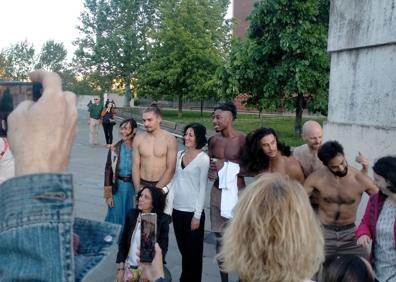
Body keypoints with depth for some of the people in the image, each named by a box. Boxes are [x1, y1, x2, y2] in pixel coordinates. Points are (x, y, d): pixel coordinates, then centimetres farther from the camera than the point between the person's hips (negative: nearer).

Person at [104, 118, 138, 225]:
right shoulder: (114, 148, -3)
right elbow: (108, 170, 0)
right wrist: (108, 194, -2)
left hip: (133, 187, 0)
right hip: (118, 187, 1)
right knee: (116, 217, 5)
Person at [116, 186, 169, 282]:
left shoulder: (162, 221, -9)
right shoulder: (131, 215, -2)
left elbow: (162, 249, -6)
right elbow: (123, 243, 3)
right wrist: (120, 269, -2)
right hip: (129, 267, 2)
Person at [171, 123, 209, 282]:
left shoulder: (203, 159, -11)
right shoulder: (179, 154, 6)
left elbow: (203, 188, -10)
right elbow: (174, 180, 10)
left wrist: (197, 215, -12)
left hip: (192, 211, -5)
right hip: (177, 209, 5)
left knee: (193, 251, 8)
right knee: (183, 249, 18)